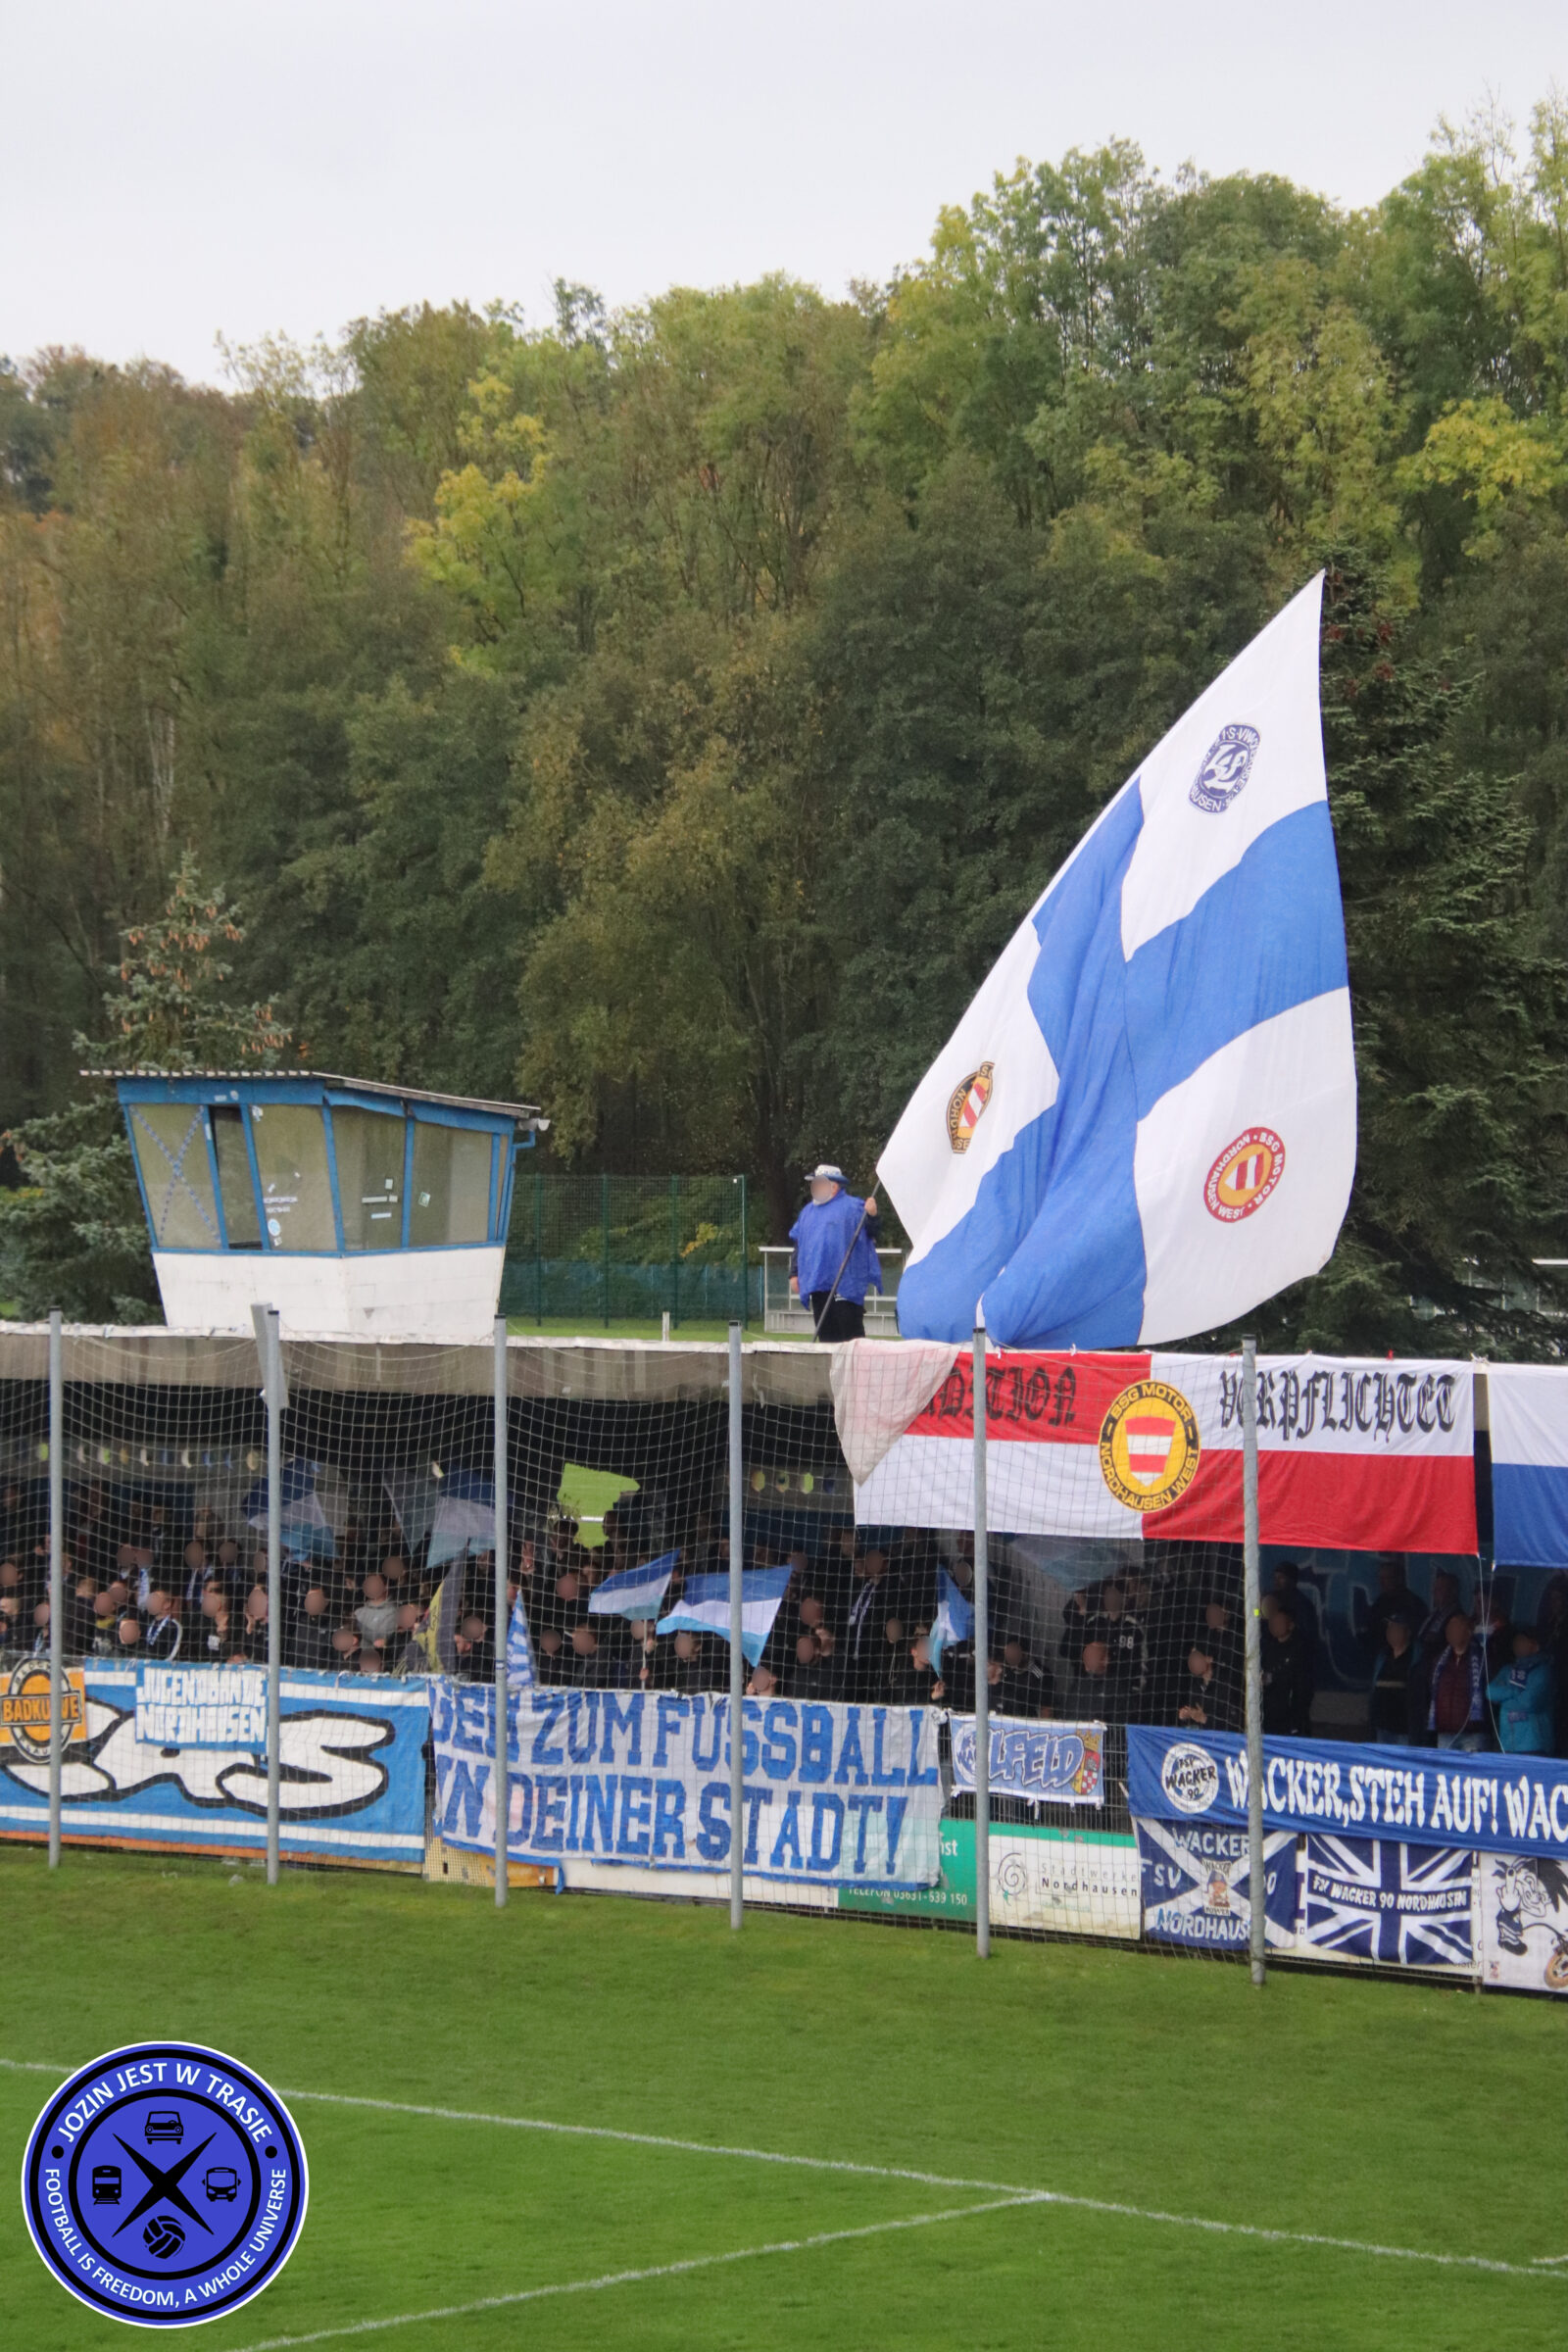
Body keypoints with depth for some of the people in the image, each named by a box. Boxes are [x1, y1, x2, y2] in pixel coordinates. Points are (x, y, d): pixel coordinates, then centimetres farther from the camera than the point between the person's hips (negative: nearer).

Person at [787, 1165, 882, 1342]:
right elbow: (798, 1245, 23)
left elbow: (872, 1232, -9)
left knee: (850, 1331, -11)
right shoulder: (808, 1211, 19)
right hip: (818, 1284, 7)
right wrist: (794, 1273, 16)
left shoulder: (852, 1207, -1)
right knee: (826, 1332, 9)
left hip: (845, 1284, -7)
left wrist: (872, 1215, -29)